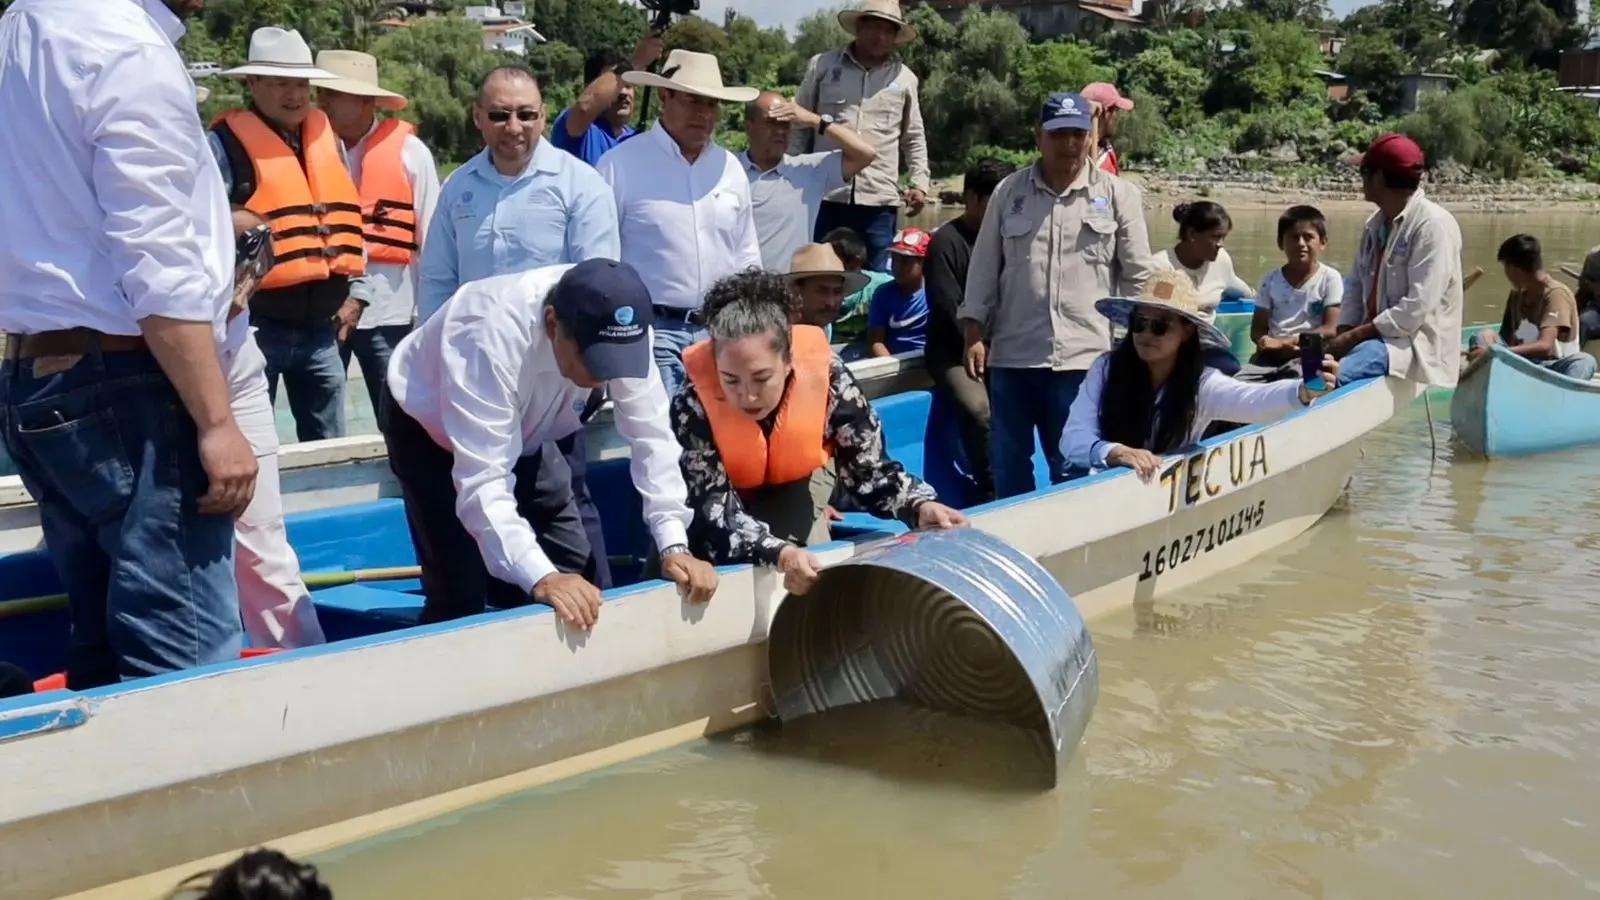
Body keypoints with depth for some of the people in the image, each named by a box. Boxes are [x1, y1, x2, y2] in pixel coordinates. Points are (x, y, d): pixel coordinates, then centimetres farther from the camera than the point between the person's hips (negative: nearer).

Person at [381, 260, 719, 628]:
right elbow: (482, 482, -46)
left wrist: (674, 545, -33)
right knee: (460, 597, -16)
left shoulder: (621, 334, -28)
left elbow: (652, 437, -22)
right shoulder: (492, 335, -43)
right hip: (427, 424, -5)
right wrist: (540, 578, -57)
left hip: (521, 429, 5)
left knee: (581, 576, 0)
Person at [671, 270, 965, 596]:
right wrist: (781, 554, -53)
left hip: (797, 493, 1)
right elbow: (717, 509, -36)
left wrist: (920, 507, -43)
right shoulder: (693, 406, -31)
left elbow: (871, 470, -23)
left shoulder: (827, 377, -29)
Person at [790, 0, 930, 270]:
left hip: (879, 199, 1)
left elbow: (914, 138, 17)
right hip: (826, 194, -1)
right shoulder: (822, 65, 5)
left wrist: (920, 183, 5)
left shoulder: (904, 78, 10)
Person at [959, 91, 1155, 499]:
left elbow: (1138, 275, 5)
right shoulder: (1009, 191, 7)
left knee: (1072, 468, 3)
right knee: (1007, 465, 10)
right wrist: (974, 332, 3)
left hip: (1083, 357, -2)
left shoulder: (1118, 195, 3)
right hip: (1012, 355, 2)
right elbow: (984, 267, 9)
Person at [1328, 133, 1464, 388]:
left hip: (1416, 341, -8)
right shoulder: (1375, 223, 12)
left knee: (1329, 376, -32)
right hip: (1378, 334, 8)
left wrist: (1355, 335, -18)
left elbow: (1417, 308, -20)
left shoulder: (1433, 224, -14)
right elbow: (1355, 285, 14)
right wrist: (1343, 333, -5)